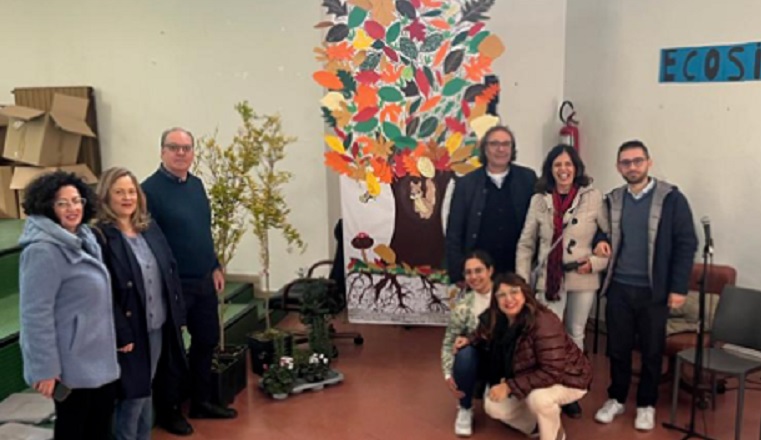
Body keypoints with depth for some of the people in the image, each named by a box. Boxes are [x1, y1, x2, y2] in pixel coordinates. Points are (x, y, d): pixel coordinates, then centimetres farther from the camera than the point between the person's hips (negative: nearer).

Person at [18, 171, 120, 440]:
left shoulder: (82, 239, 9)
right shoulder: (43, 250, -21)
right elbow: (36, 314, -23)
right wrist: (45, 368, -23)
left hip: (98, 356, 9)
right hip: (72, 362, -9)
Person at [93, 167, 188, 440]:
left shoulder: (150, 228, 7)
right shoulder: (100, 237, -14)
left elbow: (170, 272, 10)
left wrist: (178, 315, 7)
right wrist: (120, 334, -18)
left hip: (158, 326, 7)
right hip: (130, 330, -6)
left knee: (146, 389, 19)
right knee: (132, 395, 4)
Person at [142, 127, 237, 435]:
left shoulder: (196, 184, 9)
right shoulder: (150, 189, -14)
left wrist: (215, 267, 16)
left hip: (203, 280, 8)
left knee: (207, 340, 16)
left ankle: (201, 402, 33)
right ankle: (167, 411, 24)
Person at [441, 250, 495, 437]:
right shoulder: (462, 306, -8)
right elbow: (448, 343, -5)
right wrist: (449, 374, -19)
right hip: (478, 360, 1)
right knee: (465, 353, -31)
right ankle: (465, 408, -5)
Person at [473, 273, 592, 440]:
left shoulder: (544, 321, -33)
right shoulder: (494, 320, -10)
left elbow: (552, 372, -36)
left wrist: (510, 386, -34)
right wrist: (470, 341, -11)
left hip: (566, 378, -6)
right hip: (529, 379, 7)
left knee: (538, 398, -35)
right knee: (493, 406, -6)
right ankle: (537, 425, 19)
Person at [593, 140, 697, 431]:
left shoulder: (671, 198, -5)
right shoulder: (612, 200, 7)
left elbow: (686, 243, -6)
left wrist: (679, 287, -10)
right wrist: (600, 241, -6)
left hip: (654, 290, -3)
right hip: (619, 288, 3)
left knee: (652, 350, 9)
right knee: (617, 347, 11)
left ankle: (646, 405, 25)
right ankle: (616, 399, 28)